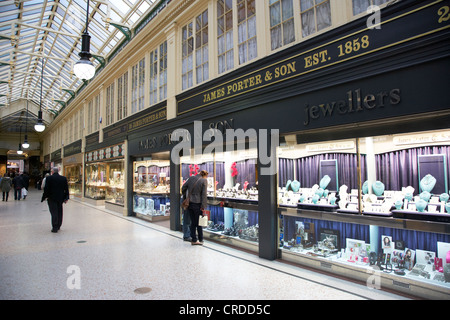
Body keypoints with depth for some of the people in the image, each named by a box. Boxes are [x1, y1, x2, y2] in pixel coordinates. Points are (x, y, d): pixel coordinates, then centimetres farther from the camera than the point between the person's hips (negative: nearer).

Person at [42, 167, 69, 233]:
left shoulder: (49, 178, -8)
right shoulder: (64, 178, 2)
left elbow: (46, 189, -8)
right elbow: (66, 189, 4)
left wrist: (44, 197, 2)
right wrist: (66, 198, 8)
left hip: (52, 198, -3)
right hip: (60, 198, 3)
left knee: (54, 213, -1)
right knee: (59, 212, 13)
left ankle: (55, 228, -1)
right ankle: (58, 226, 23)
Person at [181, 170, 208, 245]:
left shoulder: (191, 178, 6)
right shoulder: (204, 180, -7)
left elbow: (183, 188, 8)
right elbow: (204, 194, -11)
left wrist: (185, 198, 21)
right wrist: (203, 207, -9)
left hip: (189, 203, 4)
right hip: (197, 204, -4)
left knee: (193, 222, 12)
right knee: (199, 223, 8)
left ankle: (194, 240, 17)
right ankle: (200, 240, 17)